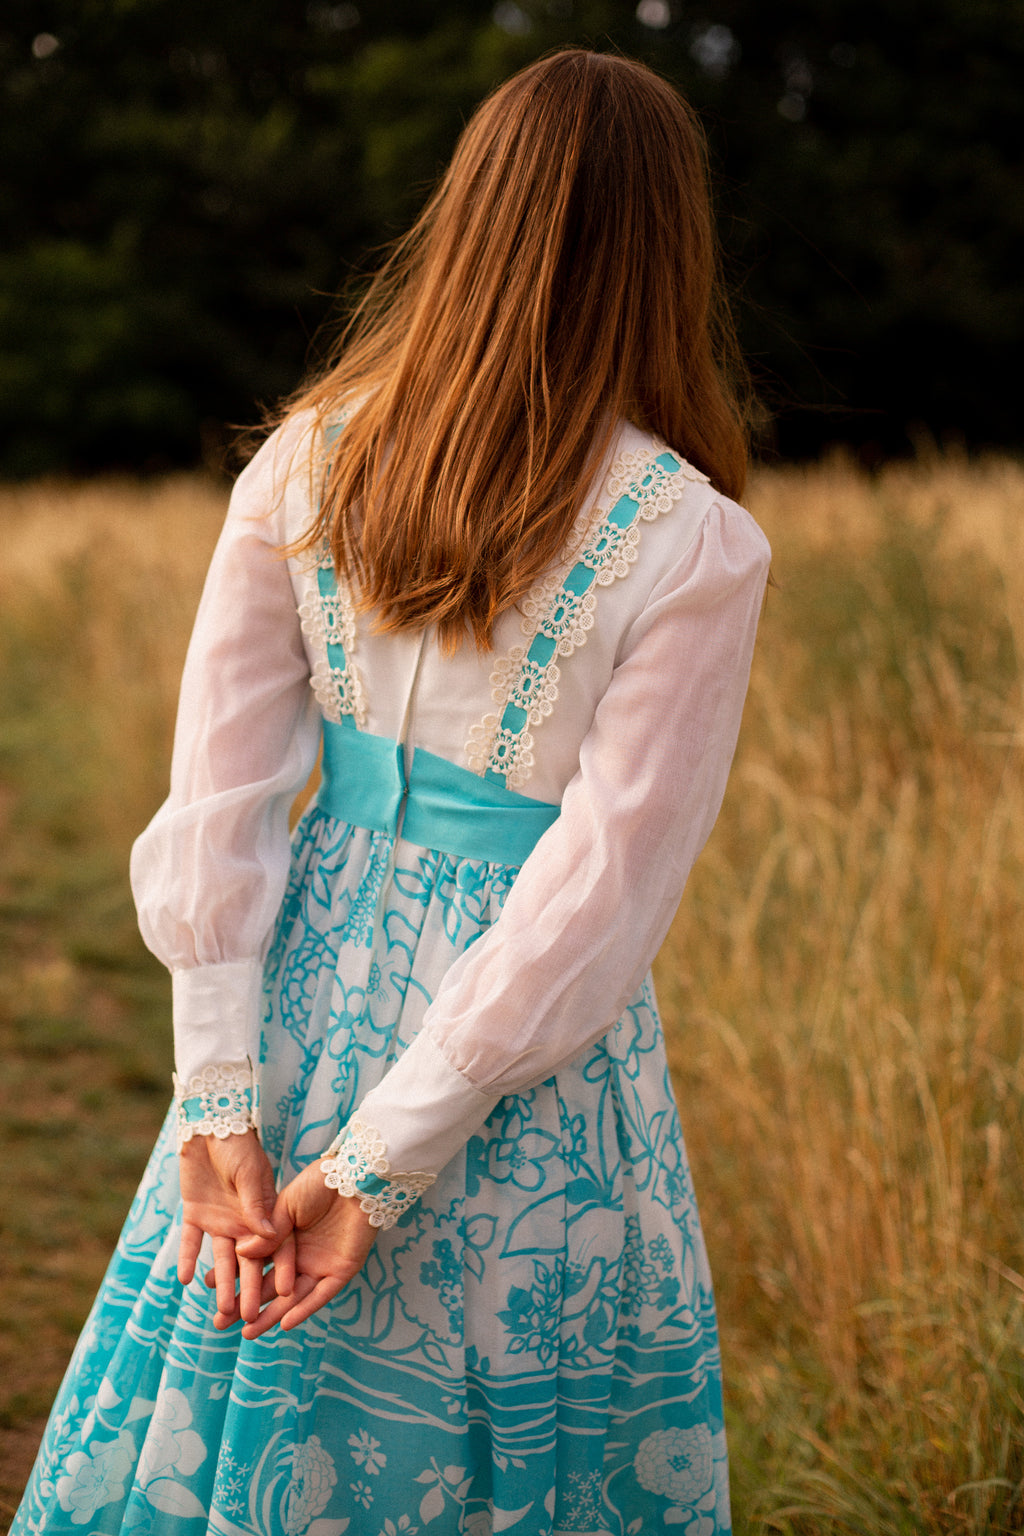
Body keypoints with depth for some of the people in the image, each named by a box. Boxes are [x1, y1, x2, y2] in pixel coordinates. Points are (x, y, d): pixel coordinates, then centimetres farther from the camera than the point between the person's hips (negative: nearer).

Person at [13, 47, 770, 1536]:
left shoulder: (305, 465, -3)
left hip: (311, 991, 4)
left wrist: (222, 1103, -4)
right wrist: (382, 1163, -13)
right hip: (527, 1073, -4)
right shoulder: (693, 546, -14)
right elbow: (600, 897, -17)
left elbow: (217, 796, -5)